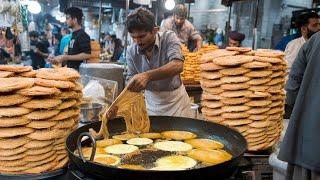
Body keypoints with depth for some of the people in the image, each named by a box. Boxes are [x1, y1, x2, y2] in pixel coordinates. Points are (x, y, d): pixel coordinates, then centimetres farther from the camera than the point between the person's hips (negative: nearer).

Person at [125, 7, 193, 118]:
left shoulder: (169, 38, -20)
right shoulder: (131, 51, -9)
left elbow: (177, 65, -36)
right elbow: (131, 79, -4)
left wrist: (147, 76, -50)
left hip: (175, 98, -2)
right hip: (151, 100, 3)